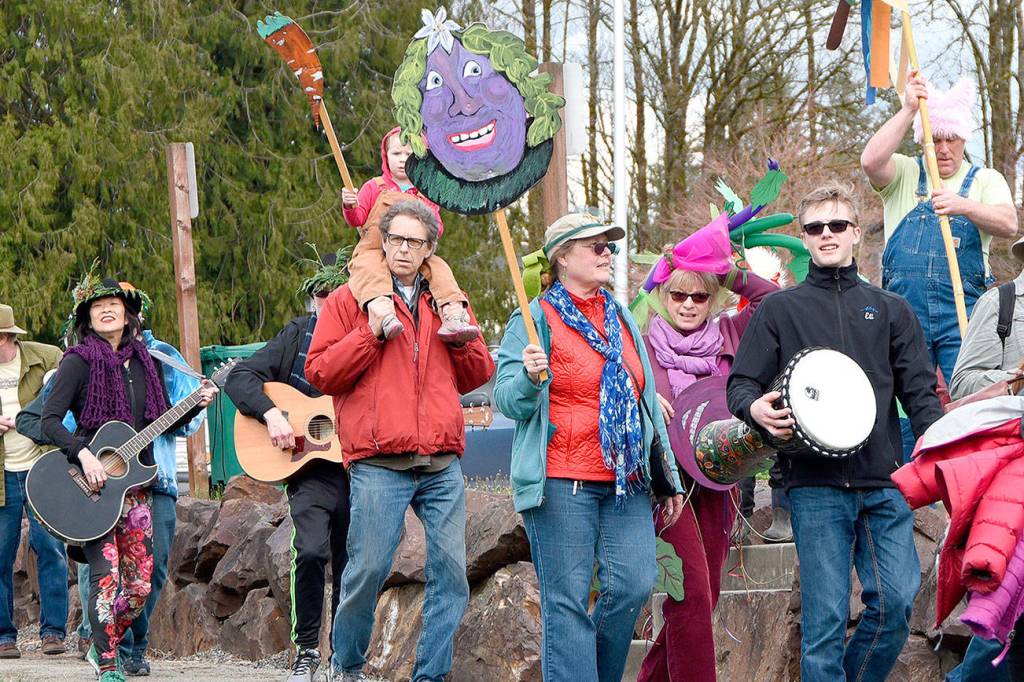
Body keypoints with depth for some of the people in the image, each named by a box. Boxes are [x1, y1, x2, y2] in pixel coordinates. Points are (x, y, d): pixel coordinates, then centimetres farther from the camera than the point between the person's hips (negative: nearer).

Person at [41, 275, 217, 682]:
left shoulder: (143, 363, 12)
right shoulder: (79, 362, -5)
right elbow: (50, 420, -12)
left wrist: (197, 405, 1)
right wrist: (83, 455, -24)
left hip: (135, 481, 6)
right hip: (90, 483, -6)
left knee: (140, 583, 4)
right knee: (106, 574, -12)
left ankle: (102, 647, 26)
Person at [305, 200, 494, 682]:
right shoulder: (350, 300, 7)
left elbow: (478, 375, 22)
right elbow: (319, 373, -1)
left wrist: (463, 341, 2)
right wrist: (371, 335, -10)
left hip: (442, 464, 4)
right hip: (378, 465, -4)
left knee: (451, 570, -2)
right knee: (368, 568, -6)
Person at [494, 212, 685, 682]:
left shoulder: (622, 319, 19)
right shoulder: (535, 320, 0)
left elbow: (645, 403, 25)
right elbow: (507, 401, -4)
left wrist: (668, 480, 23)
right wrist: (531, 377, -27)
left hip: (625, 483, 6)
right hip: (561, 484, -6)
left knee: (635, 584, -5)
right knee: (567, 600, -6)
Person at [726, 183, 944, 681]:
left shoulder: (890, 310, 17)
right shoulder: (780, 310, 12)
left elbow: (920, 392, 12)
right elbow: (740, 383, 9)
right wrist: (755, 408, -14)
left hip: (884, 482, 2)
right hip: (815, 486, -2)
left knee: (896, 602, -6)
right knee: (824, 617, -5)